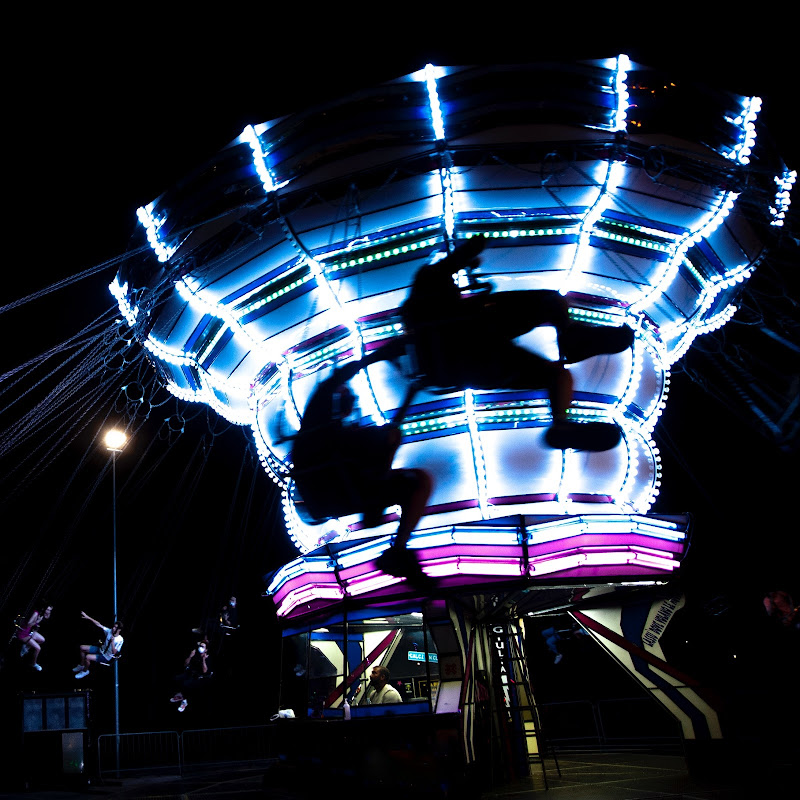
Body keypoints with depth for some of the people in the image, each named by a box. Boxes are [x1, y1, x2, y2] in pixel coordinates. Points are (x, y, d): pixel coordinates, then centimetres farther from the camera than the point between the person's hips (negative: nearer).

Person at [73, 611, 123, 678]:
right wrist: (88, 617, -15)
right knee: (82, 647, 6)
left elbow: (114, 652, -28)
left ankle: (85, 671, 6)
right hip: (101, 650, 7)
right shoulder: (109, 631, -10)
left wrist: (112, 641, -39)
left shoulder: (120, 640, -26)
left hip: (106, 657, -7)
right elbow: (99, 625, -9)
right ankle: (82, 665, 25)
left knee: (87, 657, -25)